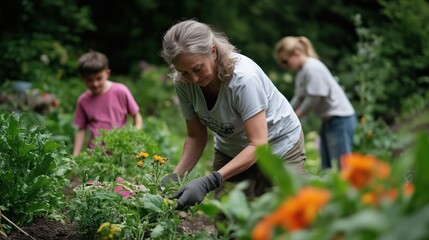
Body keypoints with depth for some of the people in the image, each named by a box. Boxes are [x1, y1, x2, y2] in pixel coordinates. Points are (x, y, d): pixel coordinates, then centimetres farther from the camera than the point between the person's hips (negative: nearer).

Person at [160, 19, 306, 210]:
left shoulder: (244, 78, -33)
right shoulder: (183, 84, -18)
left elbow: (258, 144, -32)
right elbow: (196, 137, -6)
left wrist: (210, 182, -42)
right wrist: (176, 176, -24)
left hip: (279, 145, -4)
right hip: (231, 150, 4)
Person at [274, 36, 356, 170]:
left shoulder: (312, 68, -17)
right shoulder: (302, 71, 11)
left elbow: (313, 99, -19)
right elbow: (298, 98, 10)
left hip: (340, 118, -10)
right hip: (328, 119, 10)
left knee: (342, 164, -11)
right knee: (326, 167, 10)